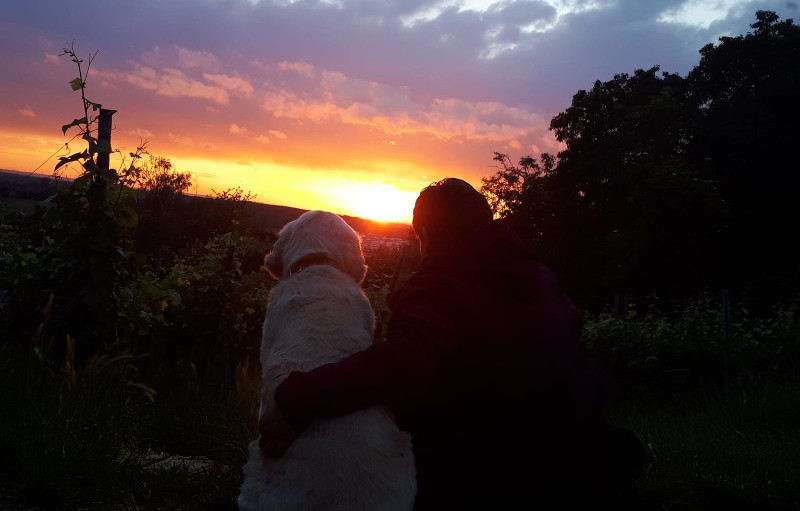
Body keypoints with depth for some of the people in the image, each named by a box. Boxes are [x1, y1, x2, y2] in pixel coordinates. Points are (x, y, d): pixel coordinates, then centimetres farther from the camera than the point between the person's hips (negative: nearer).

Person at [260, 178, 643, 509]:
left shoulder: (439, 287, -22)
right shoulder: (533, 273, -1)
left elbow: (404, 358, -39)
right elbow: (570, 323, 15)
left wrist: (298, 403, -41)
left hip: (485, 478, -6)